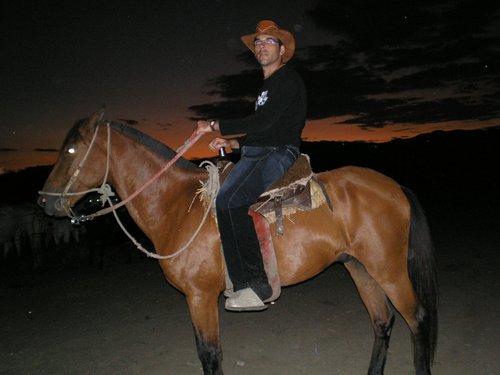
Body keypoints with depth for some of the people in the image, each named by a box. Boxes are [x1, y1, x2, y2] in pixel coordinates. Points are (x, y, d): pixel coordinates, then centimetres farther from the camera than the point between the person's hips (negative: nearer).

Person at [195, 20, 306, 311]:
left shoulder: (289, 80, -3)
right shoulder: (266, 86, 27)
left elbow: (262, 123, -15)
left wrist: (214, 126, -10)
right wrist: (232, 143, 13)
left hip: (280, 154, -9)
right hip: (255, 153, 9)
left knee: (235, 202, -28)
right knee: (223, 201, -12)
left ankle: (259, 285, -18)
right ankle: (244, 284, -9)